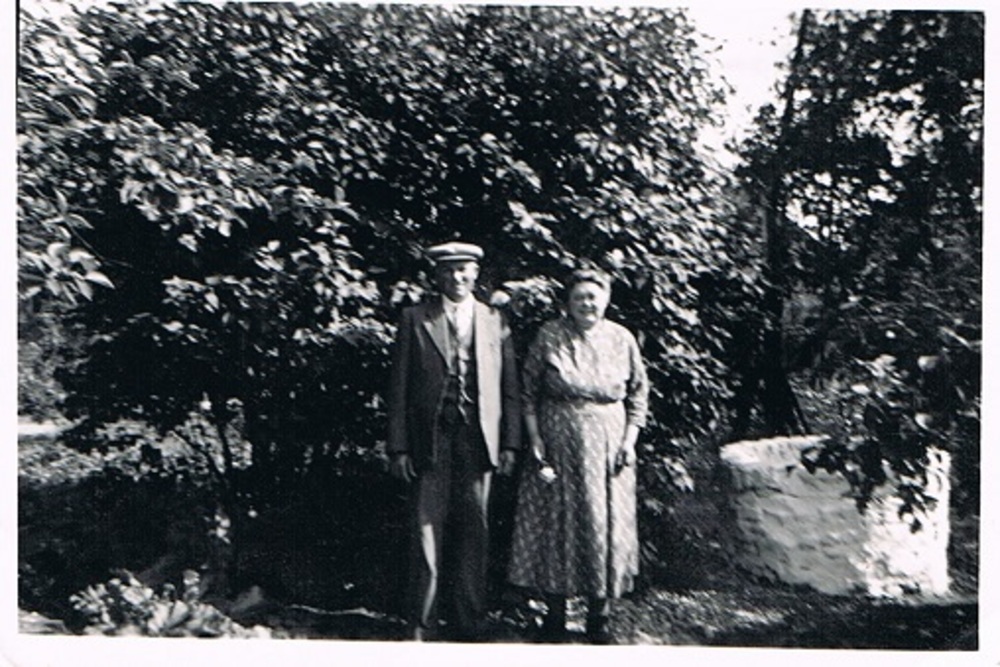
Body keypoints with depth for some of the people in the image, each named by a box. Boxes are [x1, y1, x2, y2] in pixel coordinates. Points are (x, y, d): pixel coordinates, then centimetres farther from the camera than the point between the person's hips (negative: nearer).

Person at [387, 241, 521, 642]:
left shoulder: (495, 322, 11)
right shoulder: (415, 319, 6)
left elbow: (509, 389, 11)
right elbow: (399, 388, 3)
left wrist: (509, 444, 3)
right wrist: (398, 447, -3)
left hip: (477, 439, 2)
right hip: (430, 439, -1)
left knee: (473, 532, 6)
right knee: (427, 531, 0)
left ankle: (467, 624, 20)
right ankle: (423, 624, 14)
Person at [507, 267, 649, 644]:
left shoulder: (621, 339, 0)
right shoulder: (549, 336, -4)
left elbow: (639, 392, 7)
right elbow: (528, 392, -1)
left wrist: (630, 439, -1)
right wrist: (534, 439, -8)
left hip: (606, 445, 1)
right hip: (557, 441, -1)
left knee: (603, 524, 6)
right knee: (554, 522, 5)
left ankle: (598, 616, 21)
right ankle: (555, 613, 20)